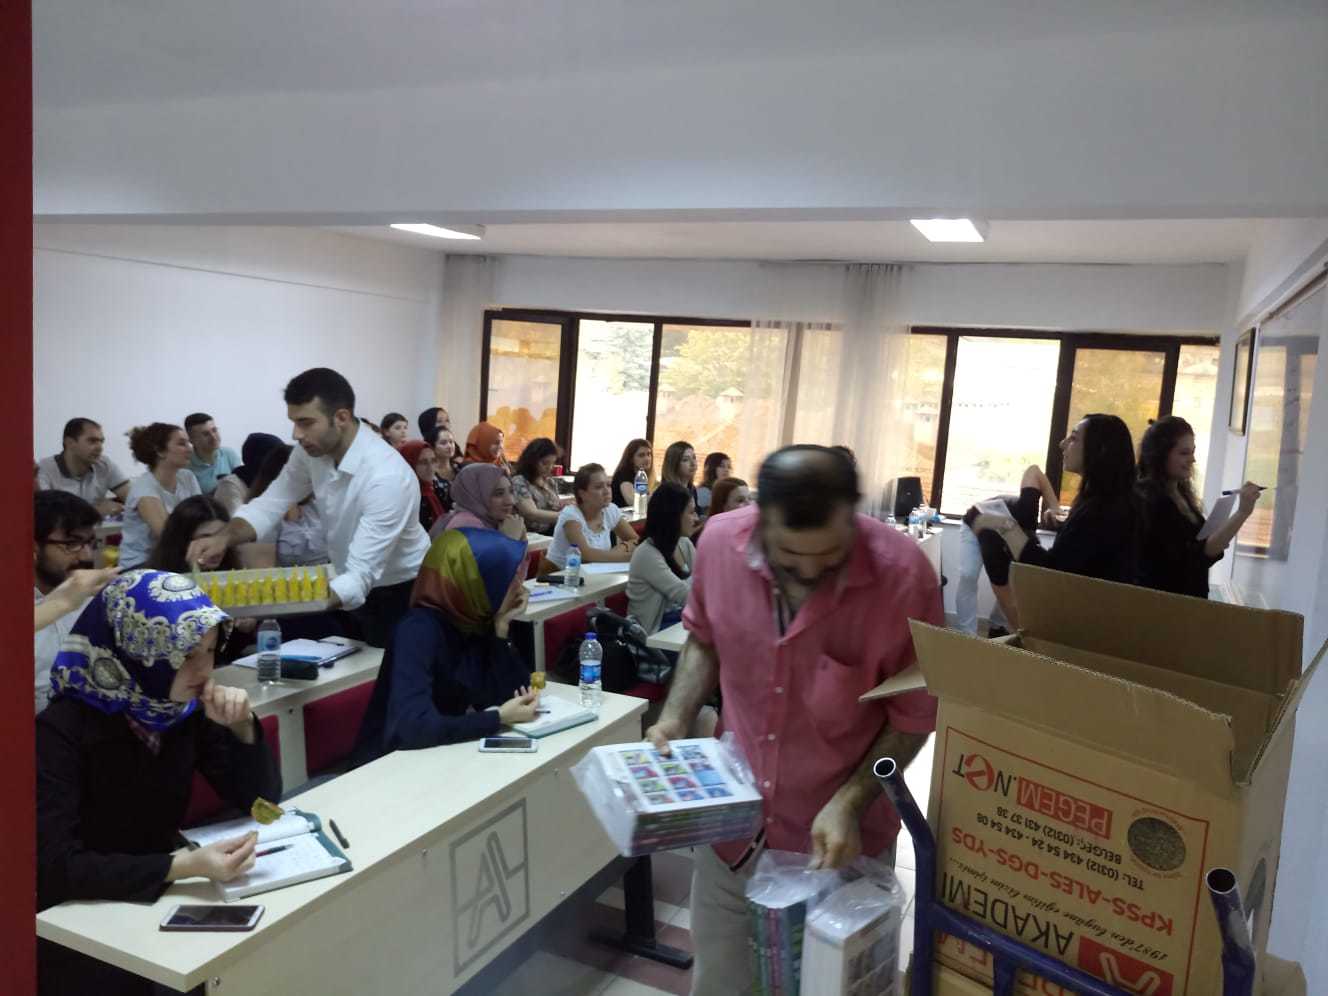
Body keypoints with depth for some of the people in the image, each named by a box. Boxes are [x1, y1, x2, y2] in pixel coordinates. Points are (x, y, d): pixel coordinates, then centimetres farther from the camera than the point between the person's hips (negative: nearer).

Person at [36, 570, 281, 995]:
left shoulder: (188, 707, -6)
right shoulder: (63, 730, -22)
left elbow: (261, 799, -1)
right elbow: (54, 868, -27)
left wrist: (241, 727, -19)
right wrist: (183, 866, -36)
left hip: (157, 900, 5)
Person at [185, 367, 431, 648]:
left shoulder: (387, 476, -34)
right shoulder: (312, 450, -12)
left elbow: (361, 576, -36)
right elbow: (271, 504, -2)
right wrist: (224, 537, -23)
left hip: (400, 594, -6)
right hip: (353, 585, 6)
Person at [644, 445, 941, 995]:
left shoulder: (903, 573, -23)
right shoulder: (721, 542, -14)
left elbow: (914, 714, -11)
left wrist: (850, 804, -20)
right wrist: (675, 719, -7)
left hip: (842, 839, -2)